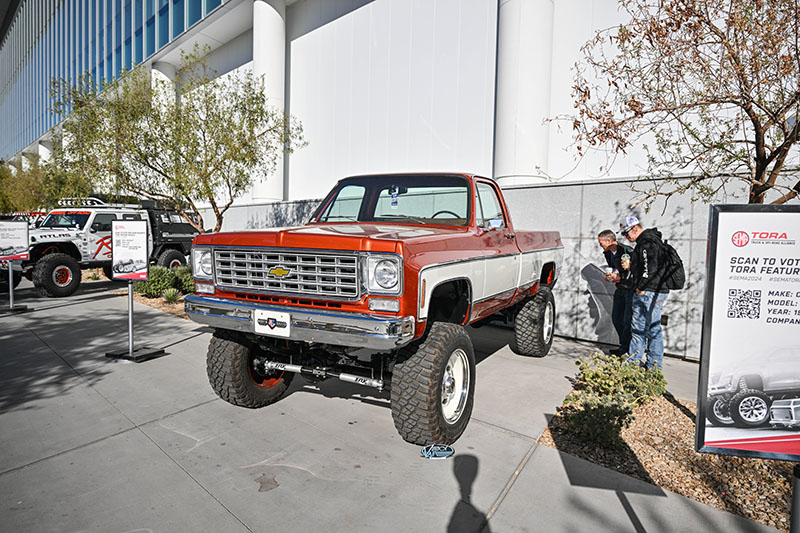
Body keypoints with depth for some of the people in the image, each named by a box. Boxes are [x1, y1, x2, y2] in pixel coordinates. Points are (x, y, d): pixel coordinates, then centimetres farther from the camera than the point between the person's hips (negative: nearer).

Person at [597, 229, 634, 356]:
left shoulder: (628, 252, -21)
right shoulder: (608, 253, 4)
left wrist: (619, 277, -22)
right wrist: (609, 275, -1)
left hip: (632, 288, -8)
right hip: (620, 288, 9)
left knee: (627, 320, -6)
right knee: (616, 317, 11)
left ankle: (625, 348, 5)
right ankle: (624, 345, 24)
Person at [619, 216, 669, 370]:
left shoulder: (647, 242, -14)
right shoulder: (651, 240, 19)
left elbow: (651, 267, -23)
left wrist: (641, 287, -18)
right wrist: (630, 266, 11)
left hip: (648, 292, -11)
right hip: (659, 292, 11)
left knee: (638, 329, -5)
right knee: (654, 329, 13)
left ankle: (633, 363, 0)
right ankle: (654, 365, 20)